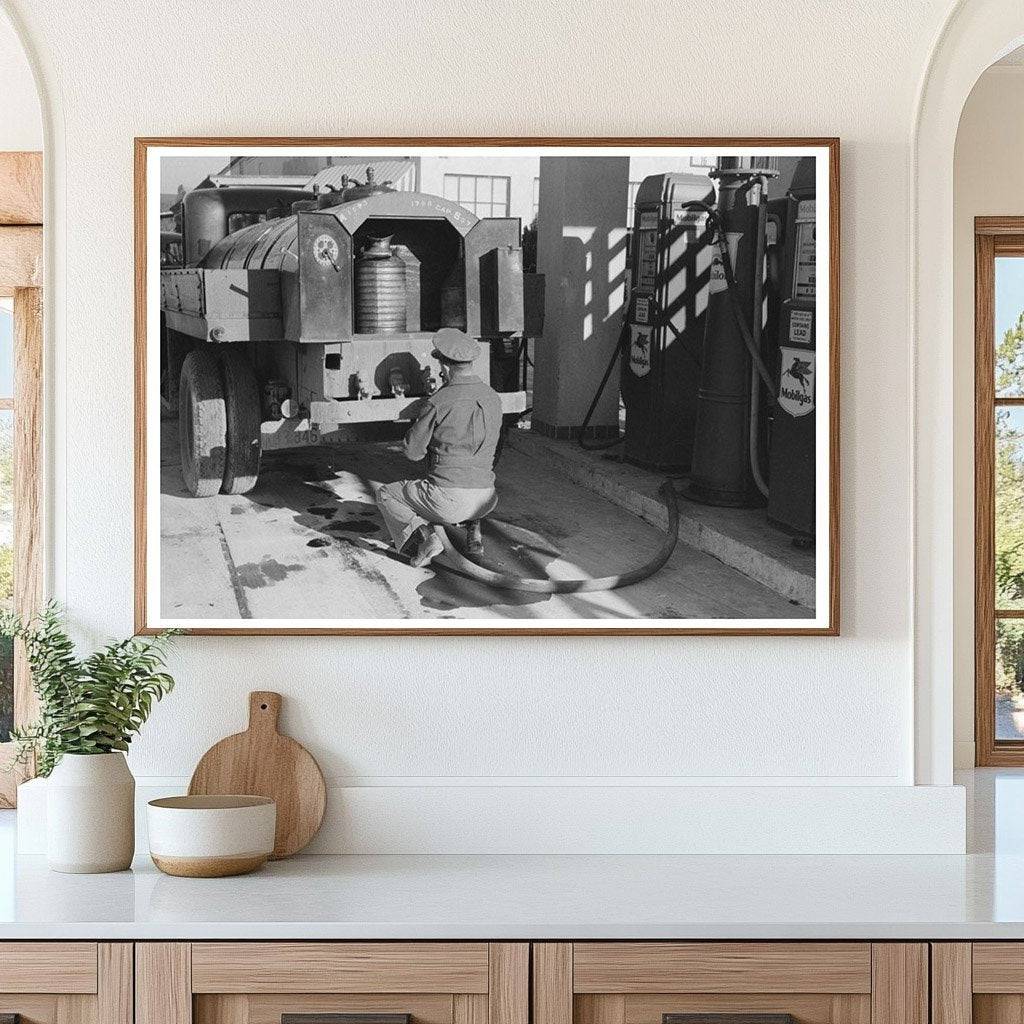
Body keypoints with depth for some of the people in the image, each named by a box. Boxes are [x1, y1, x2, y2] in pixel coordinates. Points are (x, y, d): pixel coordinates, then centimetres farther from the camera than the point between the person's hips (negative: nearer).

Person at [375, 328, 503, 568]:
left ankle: (424, 536, -6)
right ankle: (473, 530, 16)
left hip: (448, 500, -6)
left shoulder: (438, 403, -13)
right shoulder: (493, 398, 6)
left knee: (385, 494, 18)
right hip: (484, 499, 6)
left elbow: (412, 451, -3)